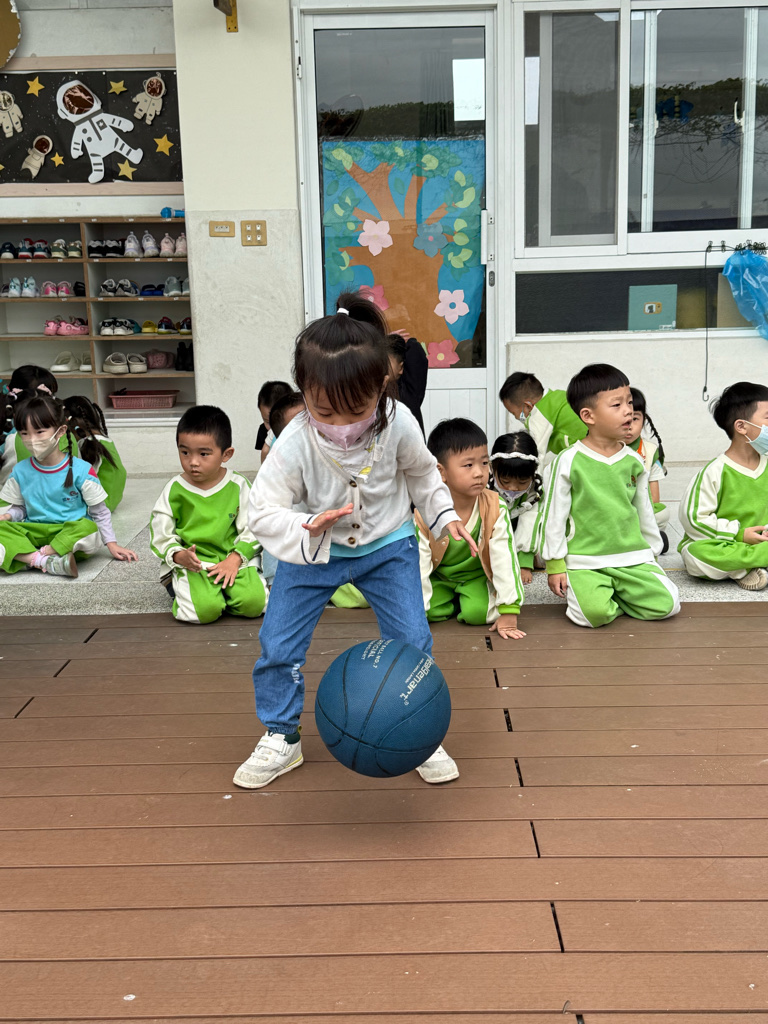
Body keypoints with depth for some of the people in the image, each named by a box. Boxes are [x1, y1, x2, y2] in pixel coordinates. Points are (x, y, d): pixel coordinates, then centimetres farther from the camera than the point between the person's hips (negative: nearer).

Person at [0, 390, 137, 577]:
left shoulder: (81, 470, -7)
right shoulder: (20, 471, 3)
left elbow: (100, 512, 0)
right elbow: (19, 507, 16)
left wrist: (112, 544, -4)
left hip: (71, 533, -3)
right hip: (34, 532, 3)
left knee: (88, 529, -35)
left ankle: (33, 557, -27)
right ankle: (47, 562, -36)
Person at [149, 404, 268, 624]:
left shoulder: (238, 486, 1)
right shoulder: (174, 490, 0)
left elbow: (251, 529, 2)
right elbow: (161, 535, 4)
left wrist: (235, 559, -13)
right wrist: (179, 556, -16)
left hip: (232, 558, 1)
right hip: (192, 563, -1)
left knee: (253, 602, -23)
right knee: (205, 610, -26)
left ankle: (223, 588, 8)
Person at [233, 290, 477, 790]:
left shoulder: (399, 425, -22)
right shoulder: (295, 444, -29)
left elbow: (422, 472, 1)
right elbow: (264, 511, -25)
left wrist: (445, 513, -5)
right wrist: (307, 529, -42)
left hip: (388, 545, 1)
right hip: (313, 552, -1)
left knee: (413, 640, -2)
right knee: (278, 645, -2)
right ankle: (281, 739, 20)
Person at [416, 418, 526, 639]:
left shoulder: (495, 509, -22)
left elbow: (505, 560, -21)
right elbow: (417, 564, -20)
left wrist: (509, 614, -22)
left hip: (475, 574, 0)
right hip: (437, 577, 0)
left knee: (478, 612, -26)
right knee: (429, 610, -24)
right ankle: (454, 602, 8)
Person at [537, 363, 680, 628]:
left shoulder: (633, 462, 6)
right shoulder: (568, 462, -8)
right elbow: (553, 514, -3)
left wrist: (652, 553, 22)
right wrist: (555, 566, -3)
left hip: (633, 558, 4)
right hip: (584, 561, -4)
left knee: (667, 604, -13)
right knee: (594, 614, -27)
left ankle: (612, 594, 11)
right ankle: (583, 591, 8)